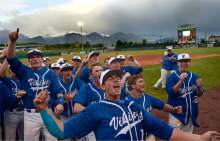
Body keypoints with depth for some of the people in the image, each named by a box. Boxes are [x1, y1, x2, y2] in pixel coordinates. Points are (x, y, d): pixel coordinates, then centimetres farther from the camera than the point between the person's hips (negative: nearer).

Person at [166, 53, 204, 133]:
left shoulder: (194, 76, -1)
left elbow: (199, 94, 2)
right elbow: (170, 92, -22)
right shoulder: (172, 76, -11)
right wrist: (181, 81, -33)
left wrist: (199, 86, -19)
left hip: (190, 113, 4)